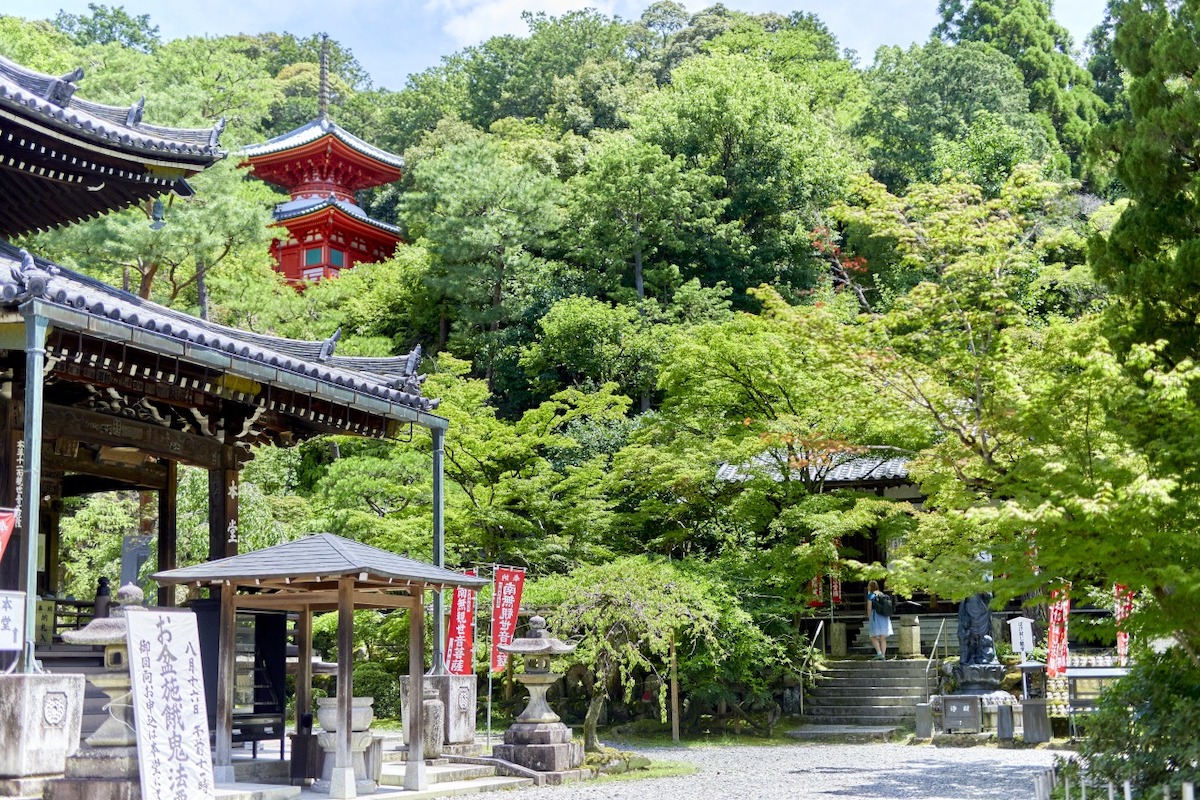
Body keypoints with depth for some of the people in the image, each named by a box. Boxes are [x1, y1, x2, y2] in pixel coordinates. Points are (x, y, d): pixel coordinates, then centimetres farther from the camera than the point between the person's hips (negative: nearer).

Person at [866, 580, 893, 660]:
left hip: (875, 616, -6)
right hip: (884, 617, 6)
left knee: (874, 637, 0)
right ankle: (883, 656, 0)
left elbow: (869, 608, -10)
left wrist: (868, 618, -3)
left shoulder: (870, 595, -4)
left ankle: (879, 653, -17)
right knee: (883, 638, 6)